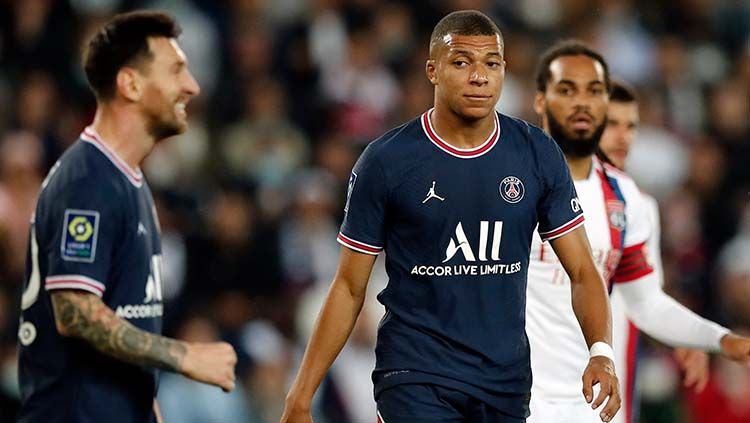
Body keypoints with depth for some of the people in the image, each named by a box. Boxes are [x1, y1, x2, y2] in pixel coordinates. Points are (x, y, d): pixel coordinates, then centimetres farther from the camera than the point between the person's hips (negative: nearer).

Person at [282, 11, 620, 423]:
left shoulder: (538, 154, 2)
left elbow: (582, 272, 5)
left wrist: (601, 352, -14)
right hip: (413, 376, -4)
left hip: (507, 384, 4)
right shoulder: (385, 161, -5)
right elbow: (349, 288, 0)